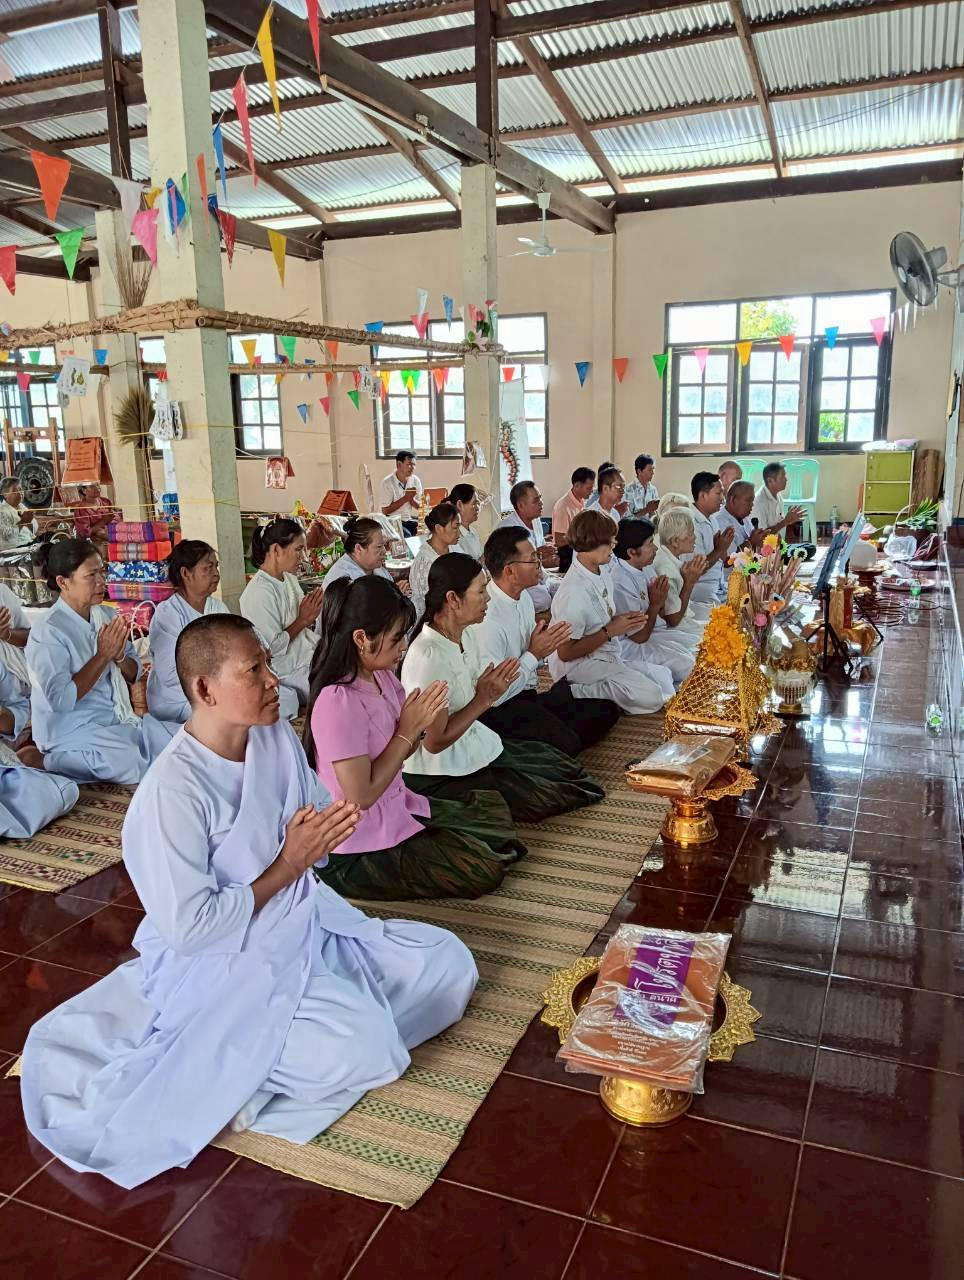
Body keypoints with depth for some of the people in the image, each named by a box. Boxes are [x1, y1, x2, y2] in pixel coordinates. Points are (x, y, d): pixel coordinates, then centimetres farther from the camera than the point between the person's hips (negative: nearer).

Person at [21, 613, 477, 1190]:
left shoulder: (278, 737, -4)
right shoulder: (172, 792, -26)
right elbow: (189, 929, -24)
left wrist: (323, 835, -16)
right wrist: (288, 866, -19)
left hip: (306, 927, 8)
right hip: (219, 966, -8)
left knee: (450, 965, 3)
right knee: (363, 1049, -25)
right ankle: (225, 1067, 2)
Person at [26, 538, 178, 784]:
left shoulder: (108, 616, 7)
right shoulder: (47, 632, -15)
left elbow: (134, 675, 13)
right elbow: (60, 699, -22)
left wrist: (119, 656, -10)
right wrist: (103, 656, -17)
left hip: (120, 721, 7)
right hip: (75, 733, -7)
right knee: (138, 765, -30)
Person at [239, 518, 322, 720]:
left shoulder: (290, 579, 9)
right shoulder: (259, 592, -20)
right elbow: (272, 648, -22)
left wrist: (311, 614, -5)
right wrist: (303, 619, -14)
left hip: (310, 659, 9)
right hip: (291, 675, -9)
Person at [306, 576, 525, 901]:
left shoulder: (382, 677, 0)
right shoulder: (339, 702, -26)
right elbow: (362, 795, -23)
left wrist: (420, 723, -12)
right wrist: (408, 730, -19)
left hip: (396, 807, 9)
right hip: (361, 847, -9)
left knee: (493, 807, 13)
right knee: (483, 870, -10)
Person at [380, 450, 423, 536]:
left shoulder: (416, 480, 5)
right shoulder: (387, 482, -8)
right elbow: (385, 511, -10)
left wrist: (411, 498, -13)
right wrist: (406, 498, -13)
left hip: (413, 521, 5)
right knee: (407, 536, -32)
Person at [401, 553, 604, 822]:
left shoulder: (467, 636, 1)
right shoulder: (430, 656, -28)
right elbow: (435, 742, -23)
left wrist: (491, 692, -13)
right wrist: (484, 699, -19)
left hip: (473, 746, 9)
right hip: (440, 777, -9)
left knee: (561, 765, 8)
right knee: (546, 796, -7)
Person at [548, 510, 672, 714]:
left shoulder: (604, 576, 3)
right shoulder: (574, 593, -25)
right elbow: (565, 653, -21)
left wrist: (624, 620, -4)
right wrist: (610, 631, -18)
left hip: (609, 655, 9)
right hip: (578, 665, -9)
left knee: (667, 685, 5)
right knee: (651, 697, -19)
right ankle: (573, 693, -11)